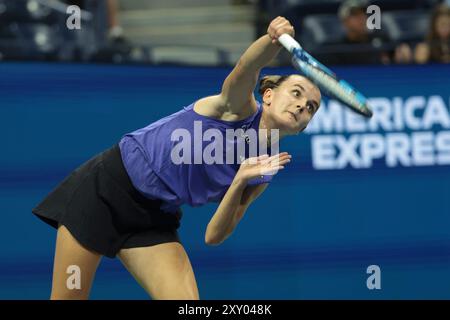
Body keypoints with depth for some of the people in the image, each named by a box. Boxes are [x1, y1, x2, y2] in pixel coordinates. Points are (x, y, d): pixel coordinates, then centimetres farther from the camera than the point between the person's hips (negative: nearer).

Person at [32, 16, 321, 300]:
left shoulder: (261, 178, 3)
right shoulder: (239, 106, -10)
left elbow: (214, 236, -3)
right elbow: (246, 68, -33)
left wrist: (240, 182, -18)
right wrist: (274, 39, -55)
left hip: (154, 219, 5)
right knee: (67, 298, -2)